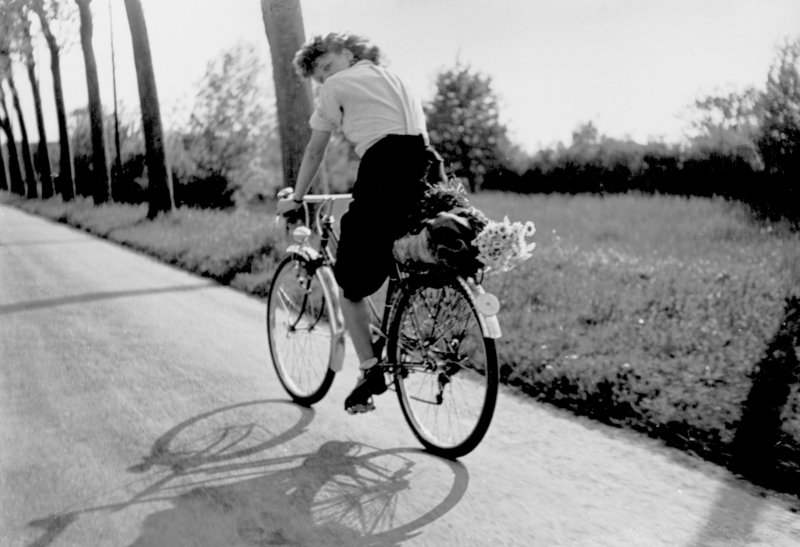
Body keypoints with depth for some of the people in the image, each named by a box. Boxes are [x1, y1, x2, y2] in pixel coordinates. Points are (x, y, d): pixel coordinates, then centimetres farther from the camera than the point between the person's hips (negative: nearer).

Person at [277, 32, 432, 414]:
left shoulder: (337, 86, 12)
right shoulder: (395, 79, 31)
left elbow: (314, 152, 15)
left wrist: (295, 199, 25)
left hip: (383, 174, -6)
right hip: (425, 175, 7)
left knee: (349, 285, 7)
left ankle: (370, 370, 2)